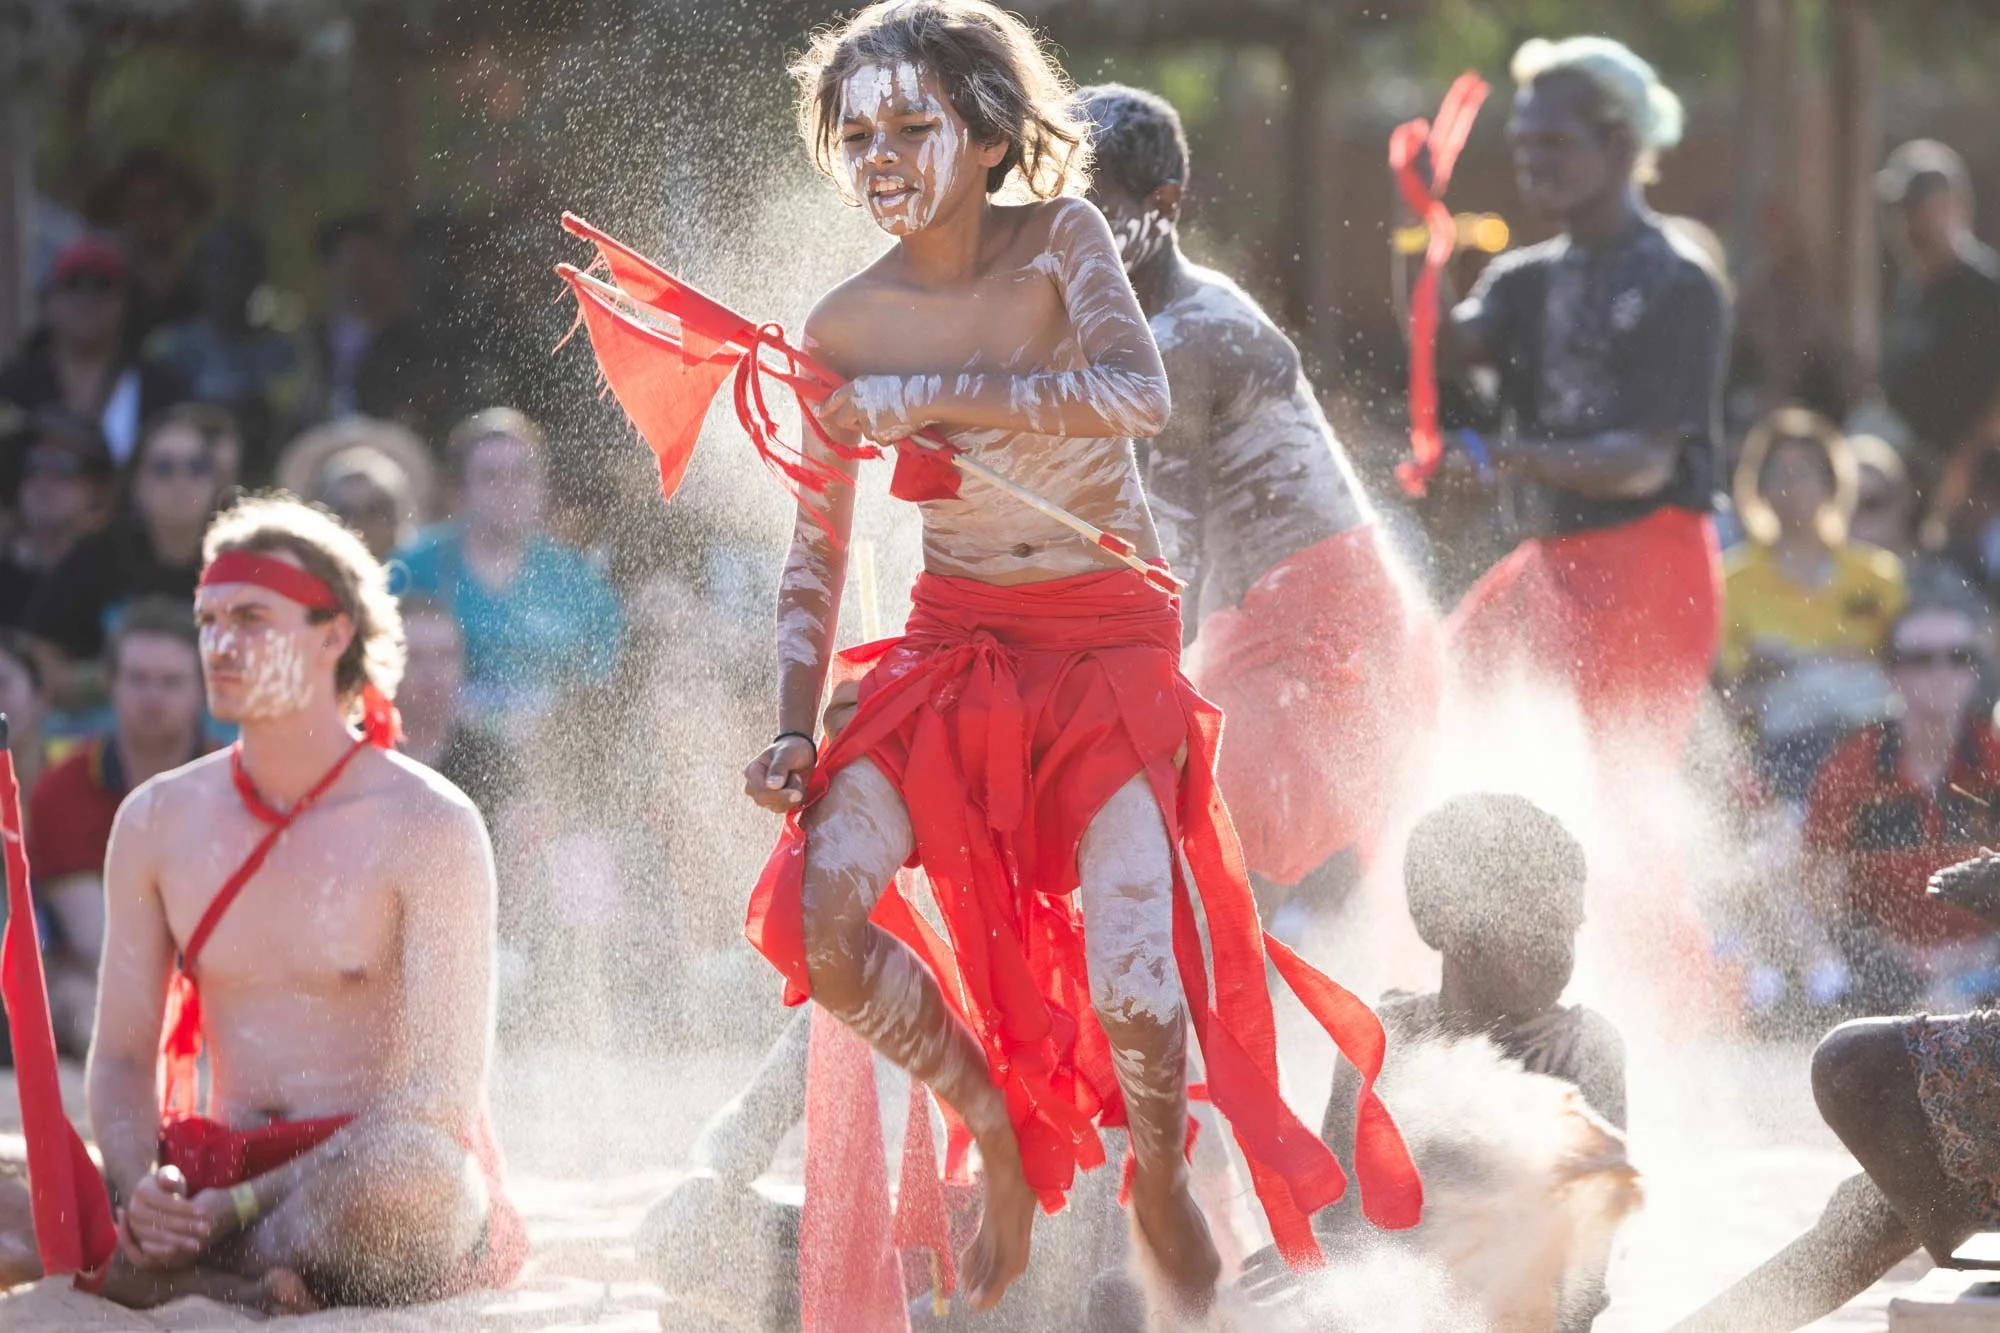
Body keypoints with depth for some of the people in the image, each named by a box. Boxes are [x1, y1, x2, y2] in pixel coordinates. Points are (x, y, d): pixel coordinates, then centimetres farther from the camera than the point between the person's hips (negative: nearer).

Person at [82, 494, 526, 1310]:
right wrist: (138, 1191, -15)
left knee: (407, 1167, -41)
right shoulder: (157, 821, 9)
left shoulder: (429, 827, -7)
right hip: (220, 1158, 4)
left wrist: (239, 1207, -21)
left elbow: (444, 1089, -13)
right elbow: (122, 1054, 10)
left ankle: (164, 1281, -28)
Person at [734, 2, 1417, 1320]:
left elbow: (1140, 394, -26)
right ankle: (996, 1127, 7)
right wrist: (795, 727, -6)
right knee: (815, 916, -22)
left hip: (1111, 653, -2)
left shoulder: (1060, 242, -8)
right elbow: (818, 548, 6)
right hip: (952, 649, 2)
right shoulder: (849, 326, -1)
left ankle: (1161, 1178, 22)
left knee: (1137, 1013, -15)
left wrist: (931, 396, -26)